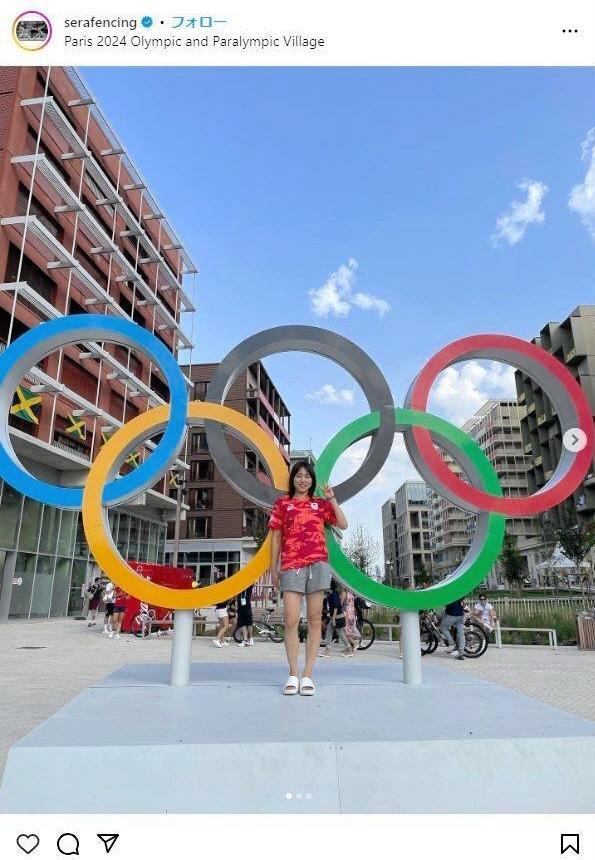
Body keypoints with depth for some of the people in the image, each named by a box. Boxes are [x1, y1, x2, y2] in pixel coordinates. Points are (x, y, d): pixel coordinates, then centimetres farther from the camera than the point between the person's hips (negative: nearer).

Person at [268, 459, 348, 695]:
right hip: (291, 565, -1)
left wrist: (331, 499, 3)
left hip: (318, 563, 1)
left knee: (314, 620, 0)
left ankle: (308, 675, 6)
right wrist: (273, 567, 8)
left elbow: (343, 525, 7)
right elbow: (276, 537, 11)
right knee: (291, 621, -7)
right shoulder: (282, 503, 12)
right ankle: (293, 674, 5)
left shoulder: (320, 504, 15)